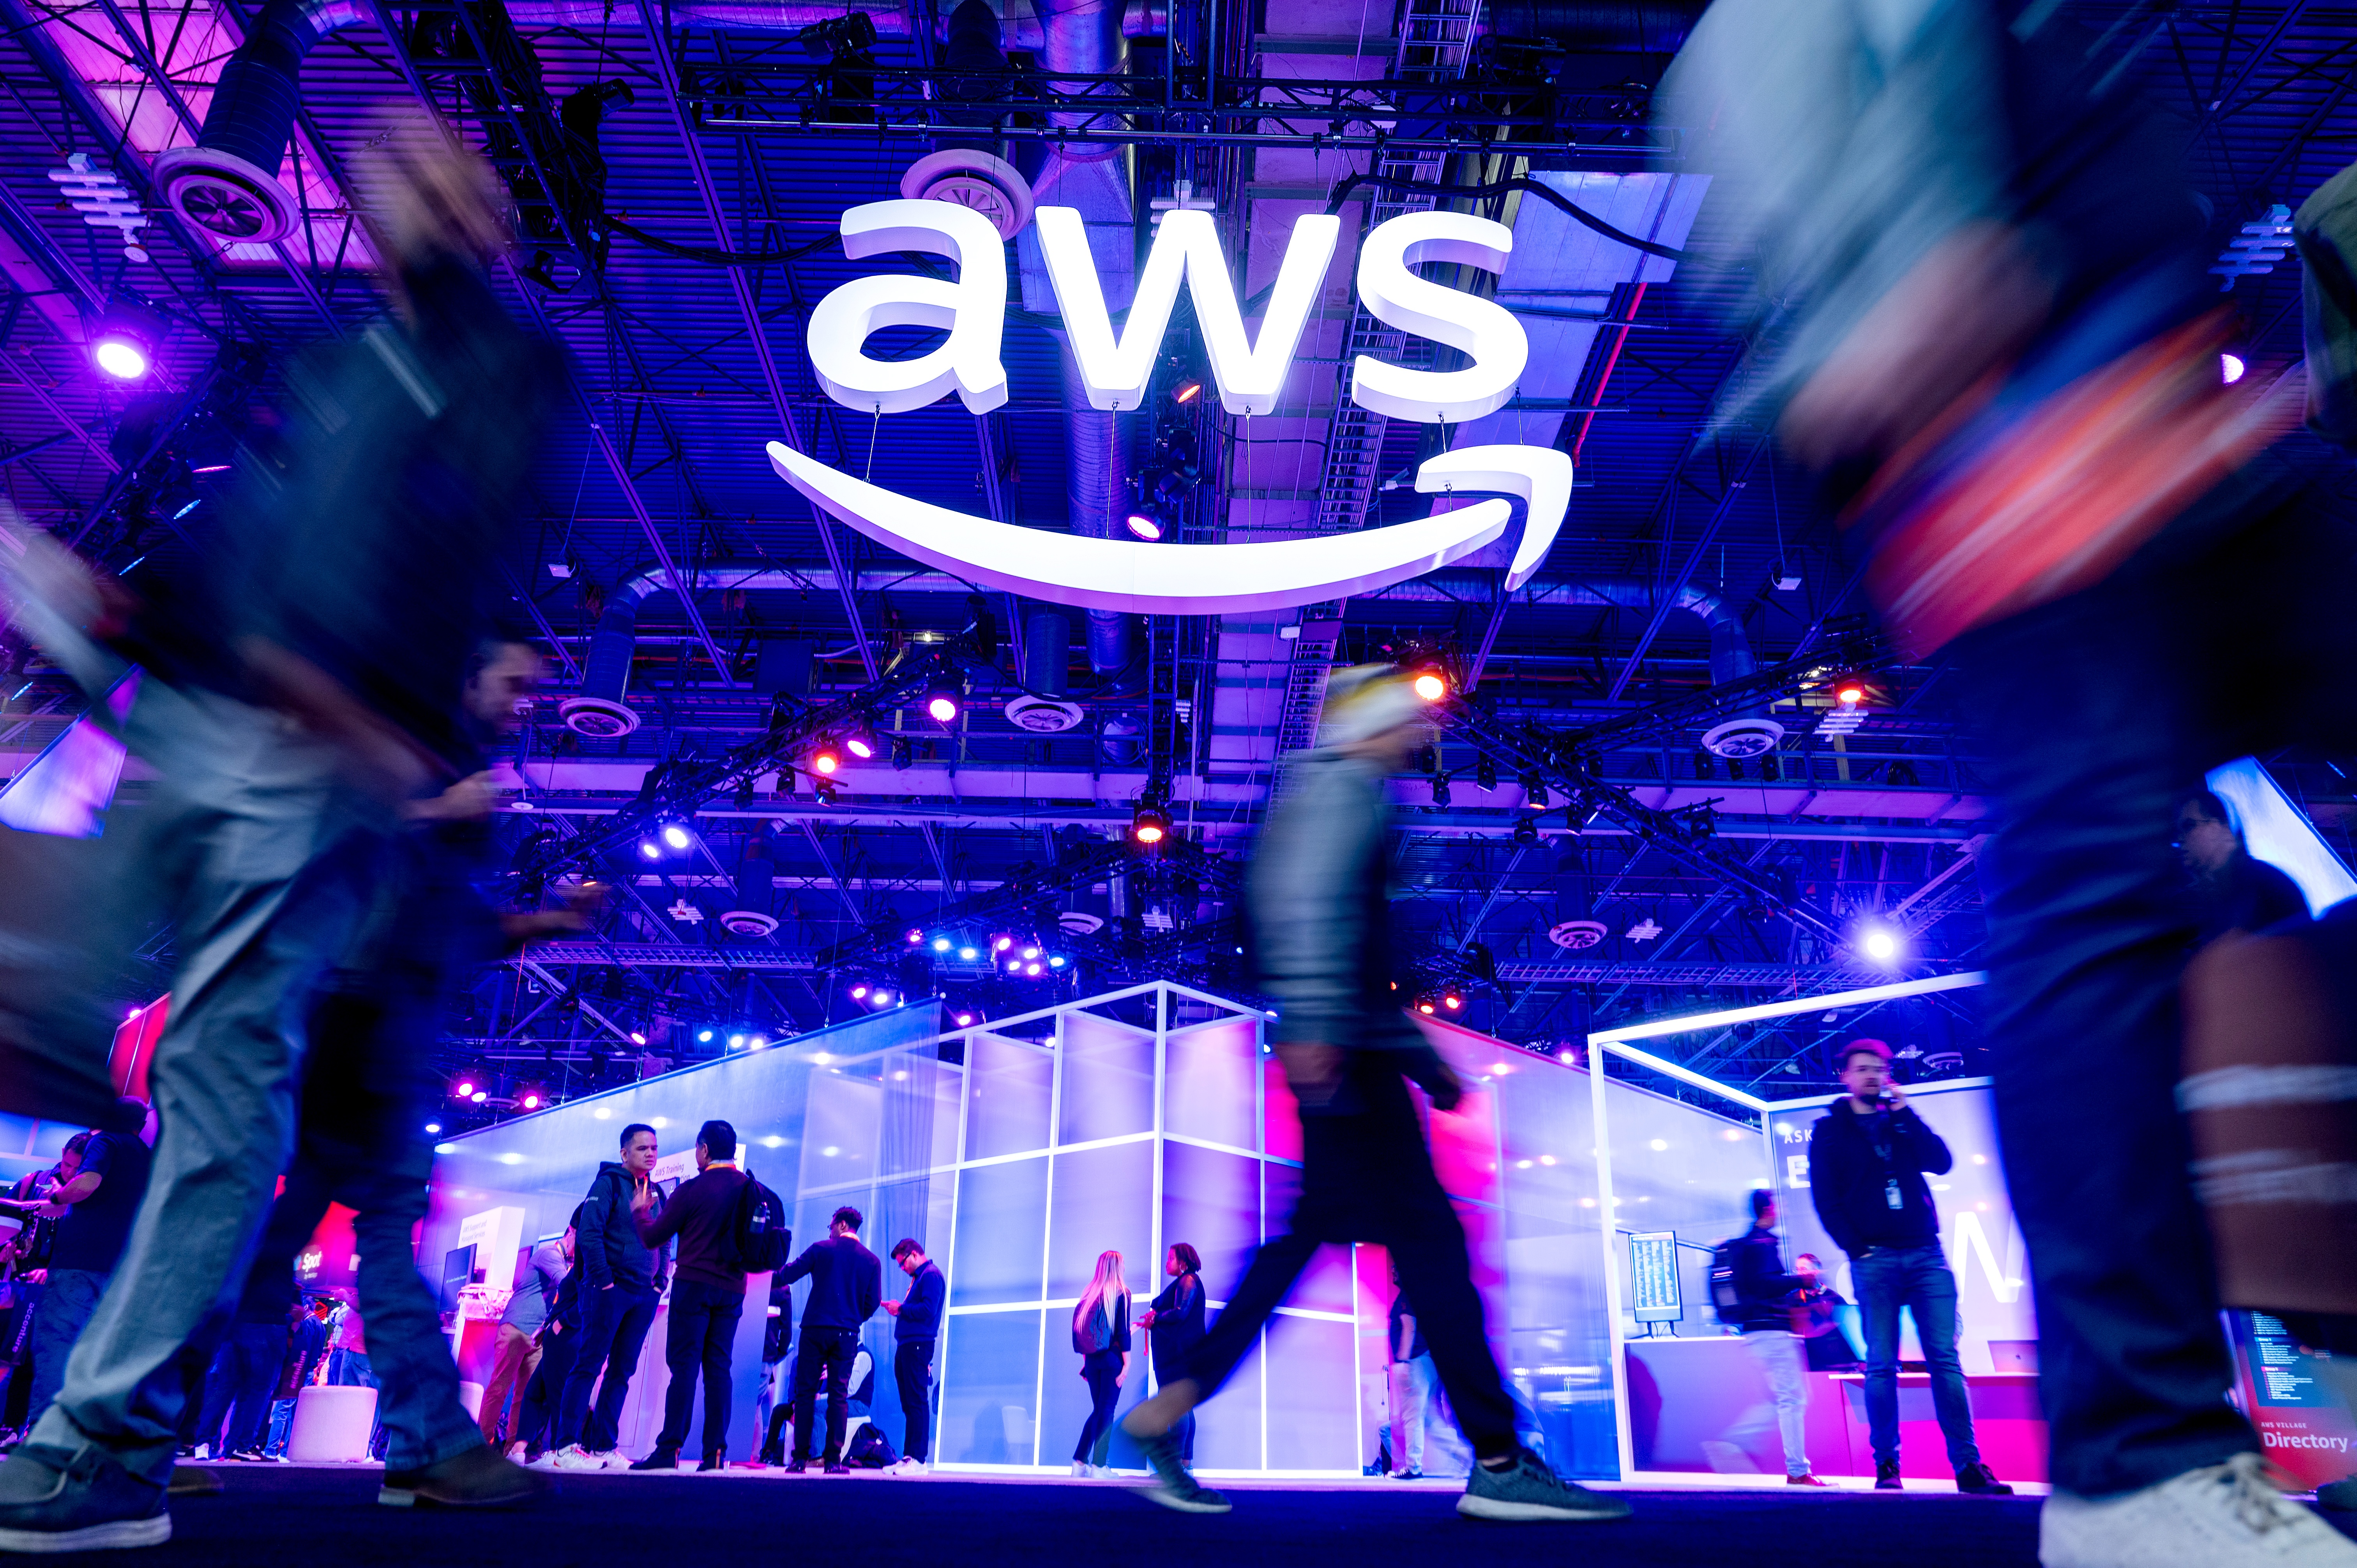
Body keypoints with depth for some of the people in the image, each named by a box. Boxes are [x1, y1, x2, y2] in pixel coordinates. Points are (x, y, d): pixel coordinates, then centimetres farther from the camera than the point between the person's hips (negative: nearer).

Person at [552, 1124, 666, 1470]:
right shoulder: (609, 1182, -4)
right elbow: (589, 1233, -12)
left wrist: (659, 1282, 8)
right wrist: (604, 1280, -16)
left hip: (644, 1296, 7)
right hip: (610, 1290, -6)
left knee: (622, 1371, 7)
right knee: (589, 1365, -5)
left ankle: (602, 1447, 12)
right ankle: (567, 1446, -1)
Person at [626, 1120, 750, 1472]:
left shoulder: (693, 1189, -7)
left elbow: (652, 1238, 2)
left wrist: (640, 1211, 19)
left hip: (694, 1285, -4)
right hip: (732, 1290, 4)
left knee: (684, 1366, -2)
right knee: (718, 1369, 5)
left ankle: (669, 1450, -4)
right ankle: (715, 1453, 2)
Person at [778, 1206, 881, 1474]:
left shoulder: (820, 1249, -1)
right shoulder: (872, 1261, 5)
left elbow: (787, 1276, 0)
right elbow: (874, 1302, 3)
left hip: (815, 1329, -2)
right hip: (847, 1335, 2)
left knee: (805, 1392, 4)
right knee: (839, 1394, 4)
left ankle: (801, 1459, 2)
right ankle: (834, 1460, 0)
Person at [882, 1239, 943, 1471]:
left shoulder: (931, 1275, -8)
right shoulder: (918, 1277, 23)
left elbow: (928, 1311, -19)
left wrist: (901, 1309, -8)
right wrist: (897, 1309, 8)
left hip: (918, 1346, -10)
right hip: (906, 1346, 10)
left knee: (917, 1402, -9)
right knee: (908, 1404, 10)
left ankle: (918, 1460, -9)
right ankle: (908, 1457, 13)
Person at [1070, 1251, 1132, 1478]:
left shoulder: (1089, 1294, 11)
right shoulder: (1121, 1293, -4)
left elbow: (1080, 1328, 11)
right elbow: (1123, 1331, -10)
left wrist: (1086, 1360, 17)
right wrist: (1127, 1362, -9)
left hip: (1092, 1358, 5)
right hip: (1112, 1357, -5)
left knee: (1098, 1410, 14)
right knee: (1107, 1411, -1)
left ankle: (1080, 1462, 9)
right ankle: (1098, 1466, -3)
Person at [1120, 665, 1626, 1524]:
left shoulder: (1336, 795, 27)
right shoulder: (1346, 786, -4)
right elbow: (1307, 900, -24)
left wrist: (1420, 1056, 27)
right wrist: (1314, 1026, -33)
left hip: (1343, 1049, 10)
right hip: (1343, 1056, -10)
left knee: (1315, 1231, 11)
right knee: (1427, 1238, -6)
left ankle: (1169, 1408, 12)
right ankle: (1501, 1464, 2)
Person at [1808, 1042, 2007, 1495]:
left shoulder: (1902, 1120, 16)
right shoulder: (1829, 1131, 7)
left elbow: (1942, 1162, 0)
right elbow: (1825, 1200, 1)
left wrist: (1904, 1112, -5)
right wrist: (1857, 1249, -8)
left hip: (1926, 1254, 3)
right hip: (1875, 1260, -3)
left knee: (1945, 1359, -1)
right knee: (1881, 1365, -2)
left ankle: (1969, 1466, 0)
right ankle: (1887, 1465, 4)